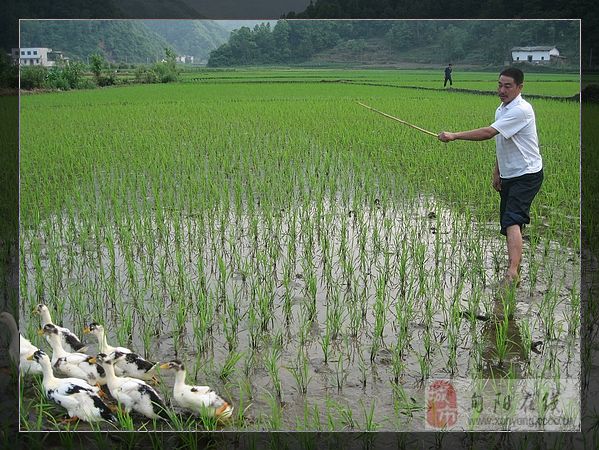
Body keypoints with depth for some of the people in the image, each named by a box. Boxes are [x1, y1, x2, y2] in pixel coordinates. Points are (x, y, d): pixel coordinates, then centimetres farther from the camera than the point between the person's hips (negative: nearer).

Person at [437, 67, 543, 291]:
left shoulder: (521, 110, -19)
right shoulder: (501, 110, 12)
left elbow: (488, 133, -28)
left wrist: (454, 136, -28)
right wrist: (497, 172, 20)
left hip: (527, 174, -10)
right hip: (509, 176, 10)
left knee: (512, 221, -24)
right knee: (507, 223, 13)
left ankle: (512, 273, -35)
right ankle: (514, 272, 27)